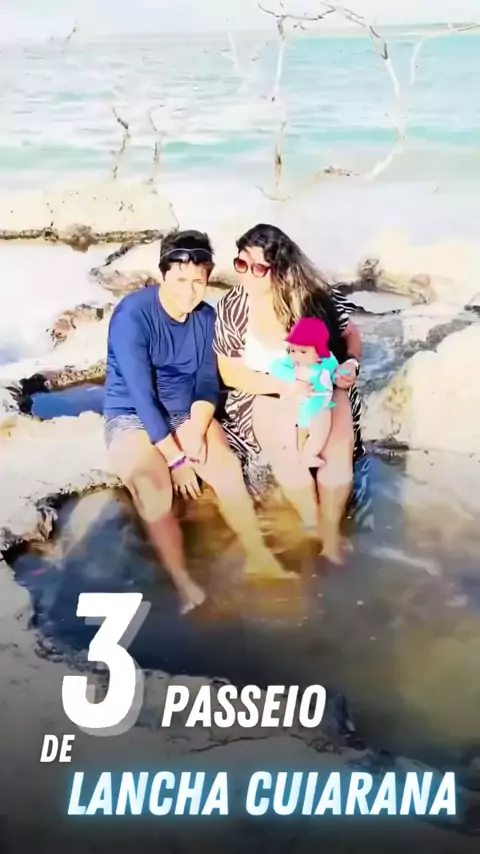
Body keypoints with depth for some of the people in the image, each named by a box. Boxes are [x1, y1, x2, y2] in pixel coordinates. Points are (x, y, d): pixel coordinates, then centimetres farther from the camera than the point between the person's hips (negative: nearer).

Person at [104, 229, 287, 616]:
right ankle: (185, 585, -20)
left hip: (186, 413, 4)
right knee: (155, 490, -30)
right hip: (131, 418, -4)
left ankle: (258, 556, -5)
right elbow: (141, 394, -24)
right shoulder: (133, 314, -21)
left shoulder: (205, 316, -3)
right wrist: (175, 457, -25)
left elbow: (208, 381, -1)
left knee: (228, 467, -22)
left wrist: (198, 429, -21)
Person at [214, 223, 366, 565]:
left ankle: (331, 537, -13)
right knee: (284, 445, -33)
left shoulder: (315, 294, -9)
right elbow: (230, 373, -6)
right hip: (264, 395, -1)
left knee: (338, 443, -30)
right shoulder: (231, 308, -11)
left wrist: (351, 363, -15)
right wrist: (284, 384, -20)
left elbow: (350, 333, 8)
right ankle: (317, 529, -11)